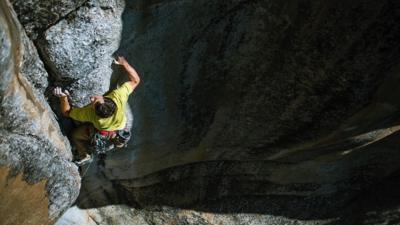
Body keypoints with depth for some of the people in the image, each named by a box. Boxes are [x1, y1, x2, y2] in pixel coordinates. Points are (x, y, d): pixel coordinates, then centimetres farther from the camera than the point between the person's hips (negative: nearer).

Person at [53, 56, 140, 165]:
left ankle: (84, 155, 43)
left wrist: (63, 97, -49)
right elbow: (135, 80, -33)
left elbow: (66, 112, -32)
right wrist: (124, 63, -33)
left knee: (75, 135, 21)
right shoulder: (118, 97, -47)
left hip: (102, 132, -3)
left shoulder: (90, 113, -47)